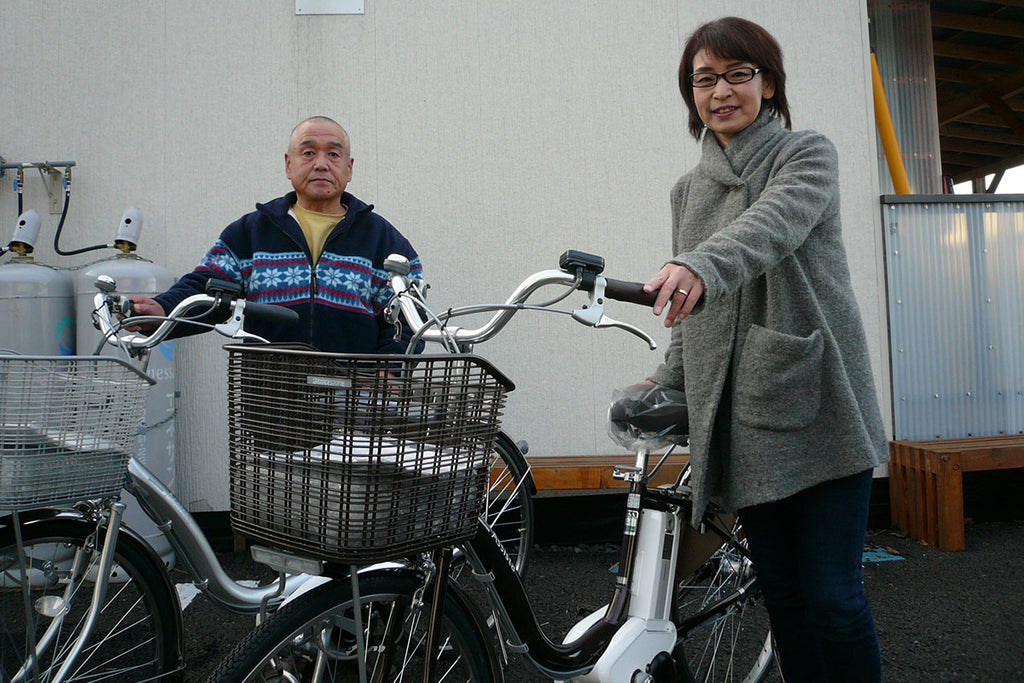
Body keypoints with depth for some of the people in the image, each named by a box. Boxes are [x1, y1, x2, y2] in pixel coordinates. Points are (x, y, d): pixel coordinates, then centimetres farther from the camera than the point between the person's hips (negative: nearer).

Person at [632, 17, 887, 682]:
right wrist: (667, 379, 7)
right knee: (782, 596, 8)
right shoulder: (689, 189, 18)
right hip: (741, 420, 4)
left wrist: (700, 266, -41)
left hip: (817, 408, -4)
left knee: (832, 597, -4)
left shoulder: (808, 153, 3)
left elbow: (774, 223, -22)